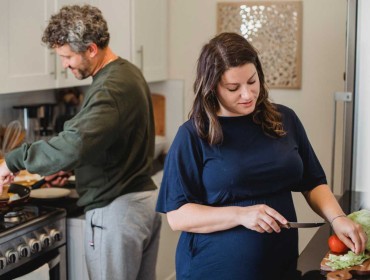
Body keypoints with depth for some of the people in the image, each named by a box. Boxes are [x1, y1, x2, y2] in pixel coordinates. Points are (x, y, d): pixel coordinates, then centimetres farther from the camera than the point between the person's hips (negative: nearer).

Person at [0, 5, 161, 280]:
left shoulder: (111, 87, -22)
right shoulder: (127, 72, 9)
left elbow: (74, 144, -35)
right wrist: (70, 165, 12)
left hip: (117, 209, -9)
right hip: (146, 197, 10)